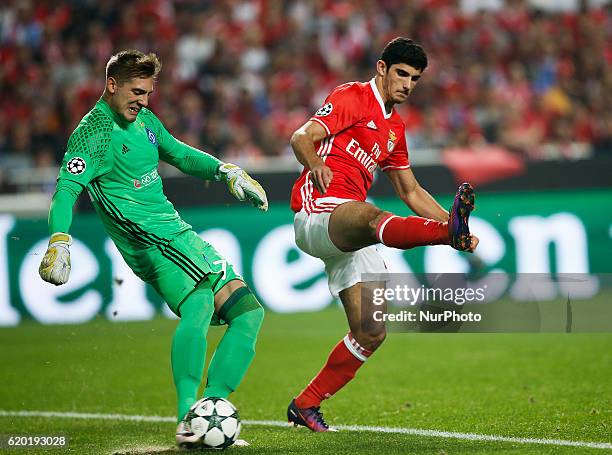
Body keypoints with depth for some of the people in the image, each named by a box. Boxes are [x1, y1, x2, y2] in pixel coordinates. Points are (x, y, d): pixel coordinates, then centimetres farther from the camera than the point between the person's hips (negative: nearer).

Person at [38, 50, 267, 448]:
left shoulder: (144, 120, 16)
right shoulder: (95, 131, -10)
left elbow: (180, 154, 31)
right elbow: (67, 187, -21)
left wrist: (226, 171, 17)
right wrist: (60, 241, -36)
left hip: (179, 233, 10)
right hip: (149, 239, -10)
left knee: (248, 312, 2)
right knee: (200, 304, -33)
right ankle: (187, 419, -36)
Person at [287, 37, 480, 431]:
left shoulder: (395, 128, 25)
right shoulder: (352, 97, 2)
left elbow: (411, 192, 30)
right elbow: (302, 137, -11)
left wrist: (449, 220, 16)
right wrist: (314, 162, -32)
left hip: (350, 236, 9)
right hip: (317, 212, -9)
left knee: (371, 333, 2)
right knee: (372, 217, -42)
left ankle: (306, 405, 15)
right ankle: (450, 231, -75)